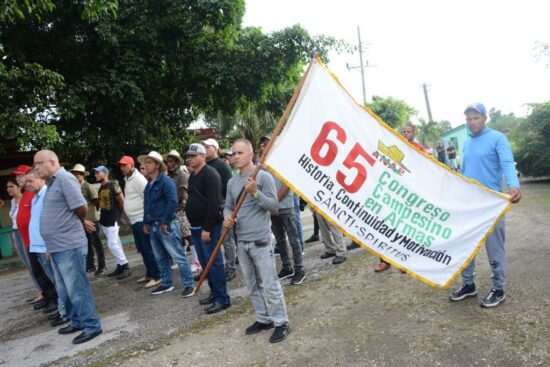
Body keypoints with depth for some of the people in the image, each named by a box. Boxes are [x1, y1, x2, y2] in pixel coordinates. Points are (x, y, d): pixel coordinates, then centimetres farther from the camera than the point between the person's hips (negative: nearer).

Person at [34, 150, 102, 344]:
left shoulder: (65, 179, -14)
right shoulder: (52, 183, 16)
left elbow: (81, 207, -19)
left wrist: (81, 223, 0)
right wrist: (82, 223, 10)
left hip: (69, 246, -10)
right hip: (57, 247, 10)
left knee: (77, 288, -2)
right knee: (64, 290, 17)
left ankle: (91, 325, 8)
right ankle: (77, 321, 30)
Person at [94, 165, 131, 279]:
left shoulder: (113, 185, -13)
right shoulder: (100, 188, 10)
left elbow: (122, 200, -10)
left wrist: (119, 213, 2)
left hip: (113, 220, -8)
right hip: (104, 219, 8)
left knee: (112, 244, -11)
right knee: (116, 243, 11)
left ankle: (126, 267, -3)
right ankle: (120, 266, 17)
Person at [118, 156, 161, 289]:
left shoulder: (138, 178, -14)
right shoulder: (128, 179, 16)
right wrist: (129, 217, 20)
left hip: (142, 220, -10)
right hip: (134, 220, 10)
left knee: (148, 249, -7)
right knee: (141, 248, 15)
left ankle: (156, 277, 0)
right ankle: (149, 274, 26)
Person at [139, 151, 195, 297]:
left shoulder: (166, 181, -11)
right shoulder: (149, 184, 16)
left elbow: (173, 202, -21)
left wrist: (165, 222, -20)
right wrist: (146, 222, 17)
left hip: (166, 225, -9)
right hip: (153, 226, 9)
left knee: (178, 256, -5)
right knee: (161, 259, 16)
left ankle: (189, 284, 3)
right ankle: (166, 283, 28)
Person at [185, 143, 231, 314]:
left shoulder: (210, 174, -13)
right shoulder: (193, 175, 16)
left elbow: (213, 203, -21)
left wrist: (207, 228, -23)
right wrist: (194, 225, 16)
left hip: (208, 227, -9)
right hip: (196, 226, 9)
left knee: (214, 262, -5)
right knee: (205, 262, 14)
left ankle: (222, 298, 3)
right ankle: (214, 292, 26)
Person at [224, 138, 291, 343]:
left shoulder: (263, 176, -8)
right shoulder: (232, 182, 11)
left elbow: (274, 206, -10)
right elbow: (228, 206, 16)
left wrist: (255, 193, -22)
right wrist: (227, 217, -6)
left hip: (260, 240, -7)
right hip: (241, 241, 7)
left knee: (270, 284, -1)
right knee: (252, 286, 16)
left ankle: (281, 323, 12)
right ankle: (264, 319, 30)